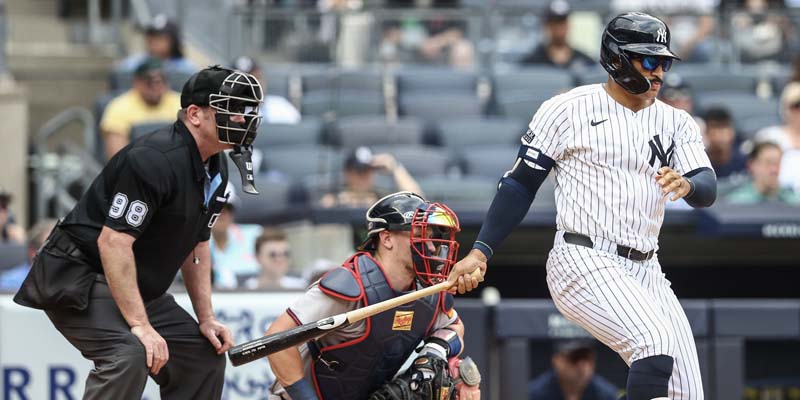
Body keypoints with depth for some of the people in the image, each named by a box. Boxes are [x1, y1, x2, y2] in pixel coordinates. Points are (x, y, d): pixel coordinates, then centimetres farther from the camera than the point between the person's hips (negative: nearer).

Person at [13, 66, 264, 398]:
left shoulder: (215, 171, 6)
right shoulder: (154, 160, -25)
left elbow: (197, 244, 17)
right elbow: (114, 242, -30)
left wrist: (206, 319, 9)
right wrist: (140, 325, -31)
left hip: (141, 289, 10)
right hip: (78, 279, -10)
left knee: (206, 354, 9)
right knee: (130, 354, -32)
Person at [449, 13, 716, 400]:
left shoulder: (676, 122, 11)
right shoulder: (567, 110, -2)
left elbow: (707, 189, -2)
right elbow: (520, 183, 1)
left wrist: (686, 183, -26)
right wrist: (480, 251, -7)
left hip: (645, 273, 6)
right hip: (583, 264, -6)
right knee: (657, 341, -31)